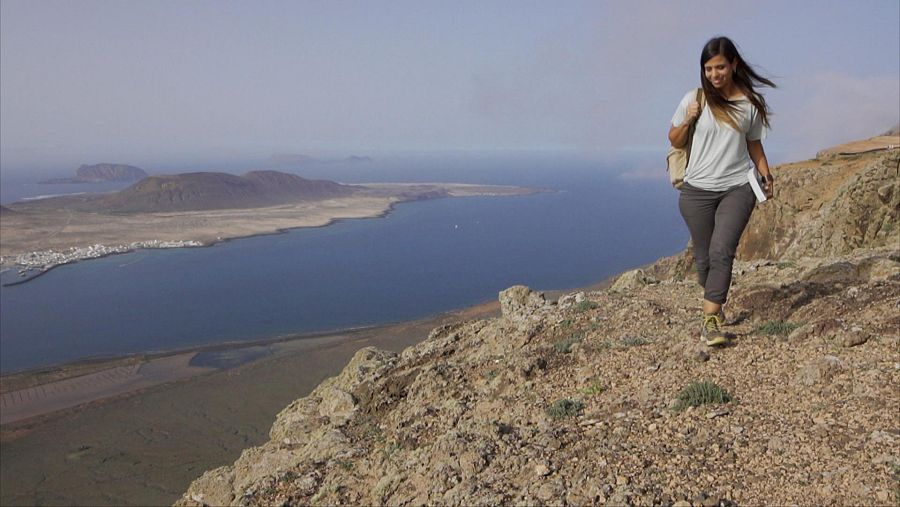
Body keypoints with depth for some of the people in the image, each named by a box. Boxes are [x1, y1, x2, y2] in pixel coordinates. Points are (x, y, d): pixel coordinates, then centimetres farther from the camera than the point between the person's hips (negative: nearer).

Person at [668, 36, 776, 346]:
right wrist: (688, 120, -10)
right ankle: (715, 305, 28)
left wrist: (766, 174, 5)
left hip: (738, 188, 0)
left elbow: (753, 143, 17)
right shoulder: (694, 99, 1)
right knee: (703, 257, 5)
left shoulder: (751, 103, 5)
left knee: (722, 251, -16)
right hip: (697, 190, 1)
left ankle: (710, 319, -15)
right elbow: (674, 141, 9)